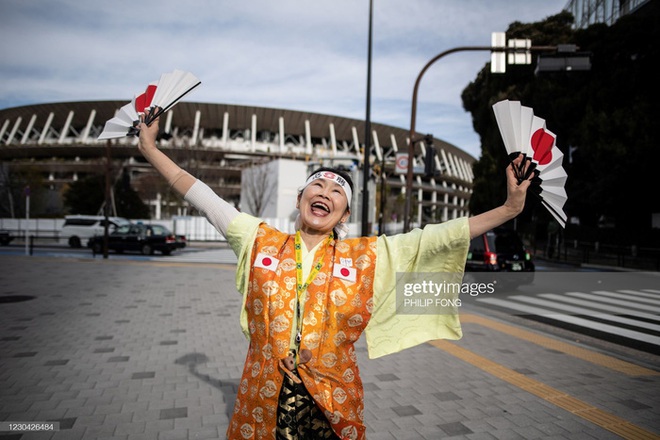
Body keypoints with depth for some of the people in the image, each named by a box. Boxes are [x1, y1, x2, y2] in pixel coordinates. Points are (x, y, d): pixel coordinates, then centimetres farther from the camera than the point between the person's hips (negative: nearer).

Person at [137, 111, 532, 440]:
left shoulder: (369, 256, -2)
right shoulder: (259, 241, -1)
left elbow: (441, 237, -4)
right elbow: (201, 196, 3)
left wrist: (509, 209, -6)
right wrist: (151, 149, 5)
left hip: (334, 408, 0)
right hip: (261, 405, 1)